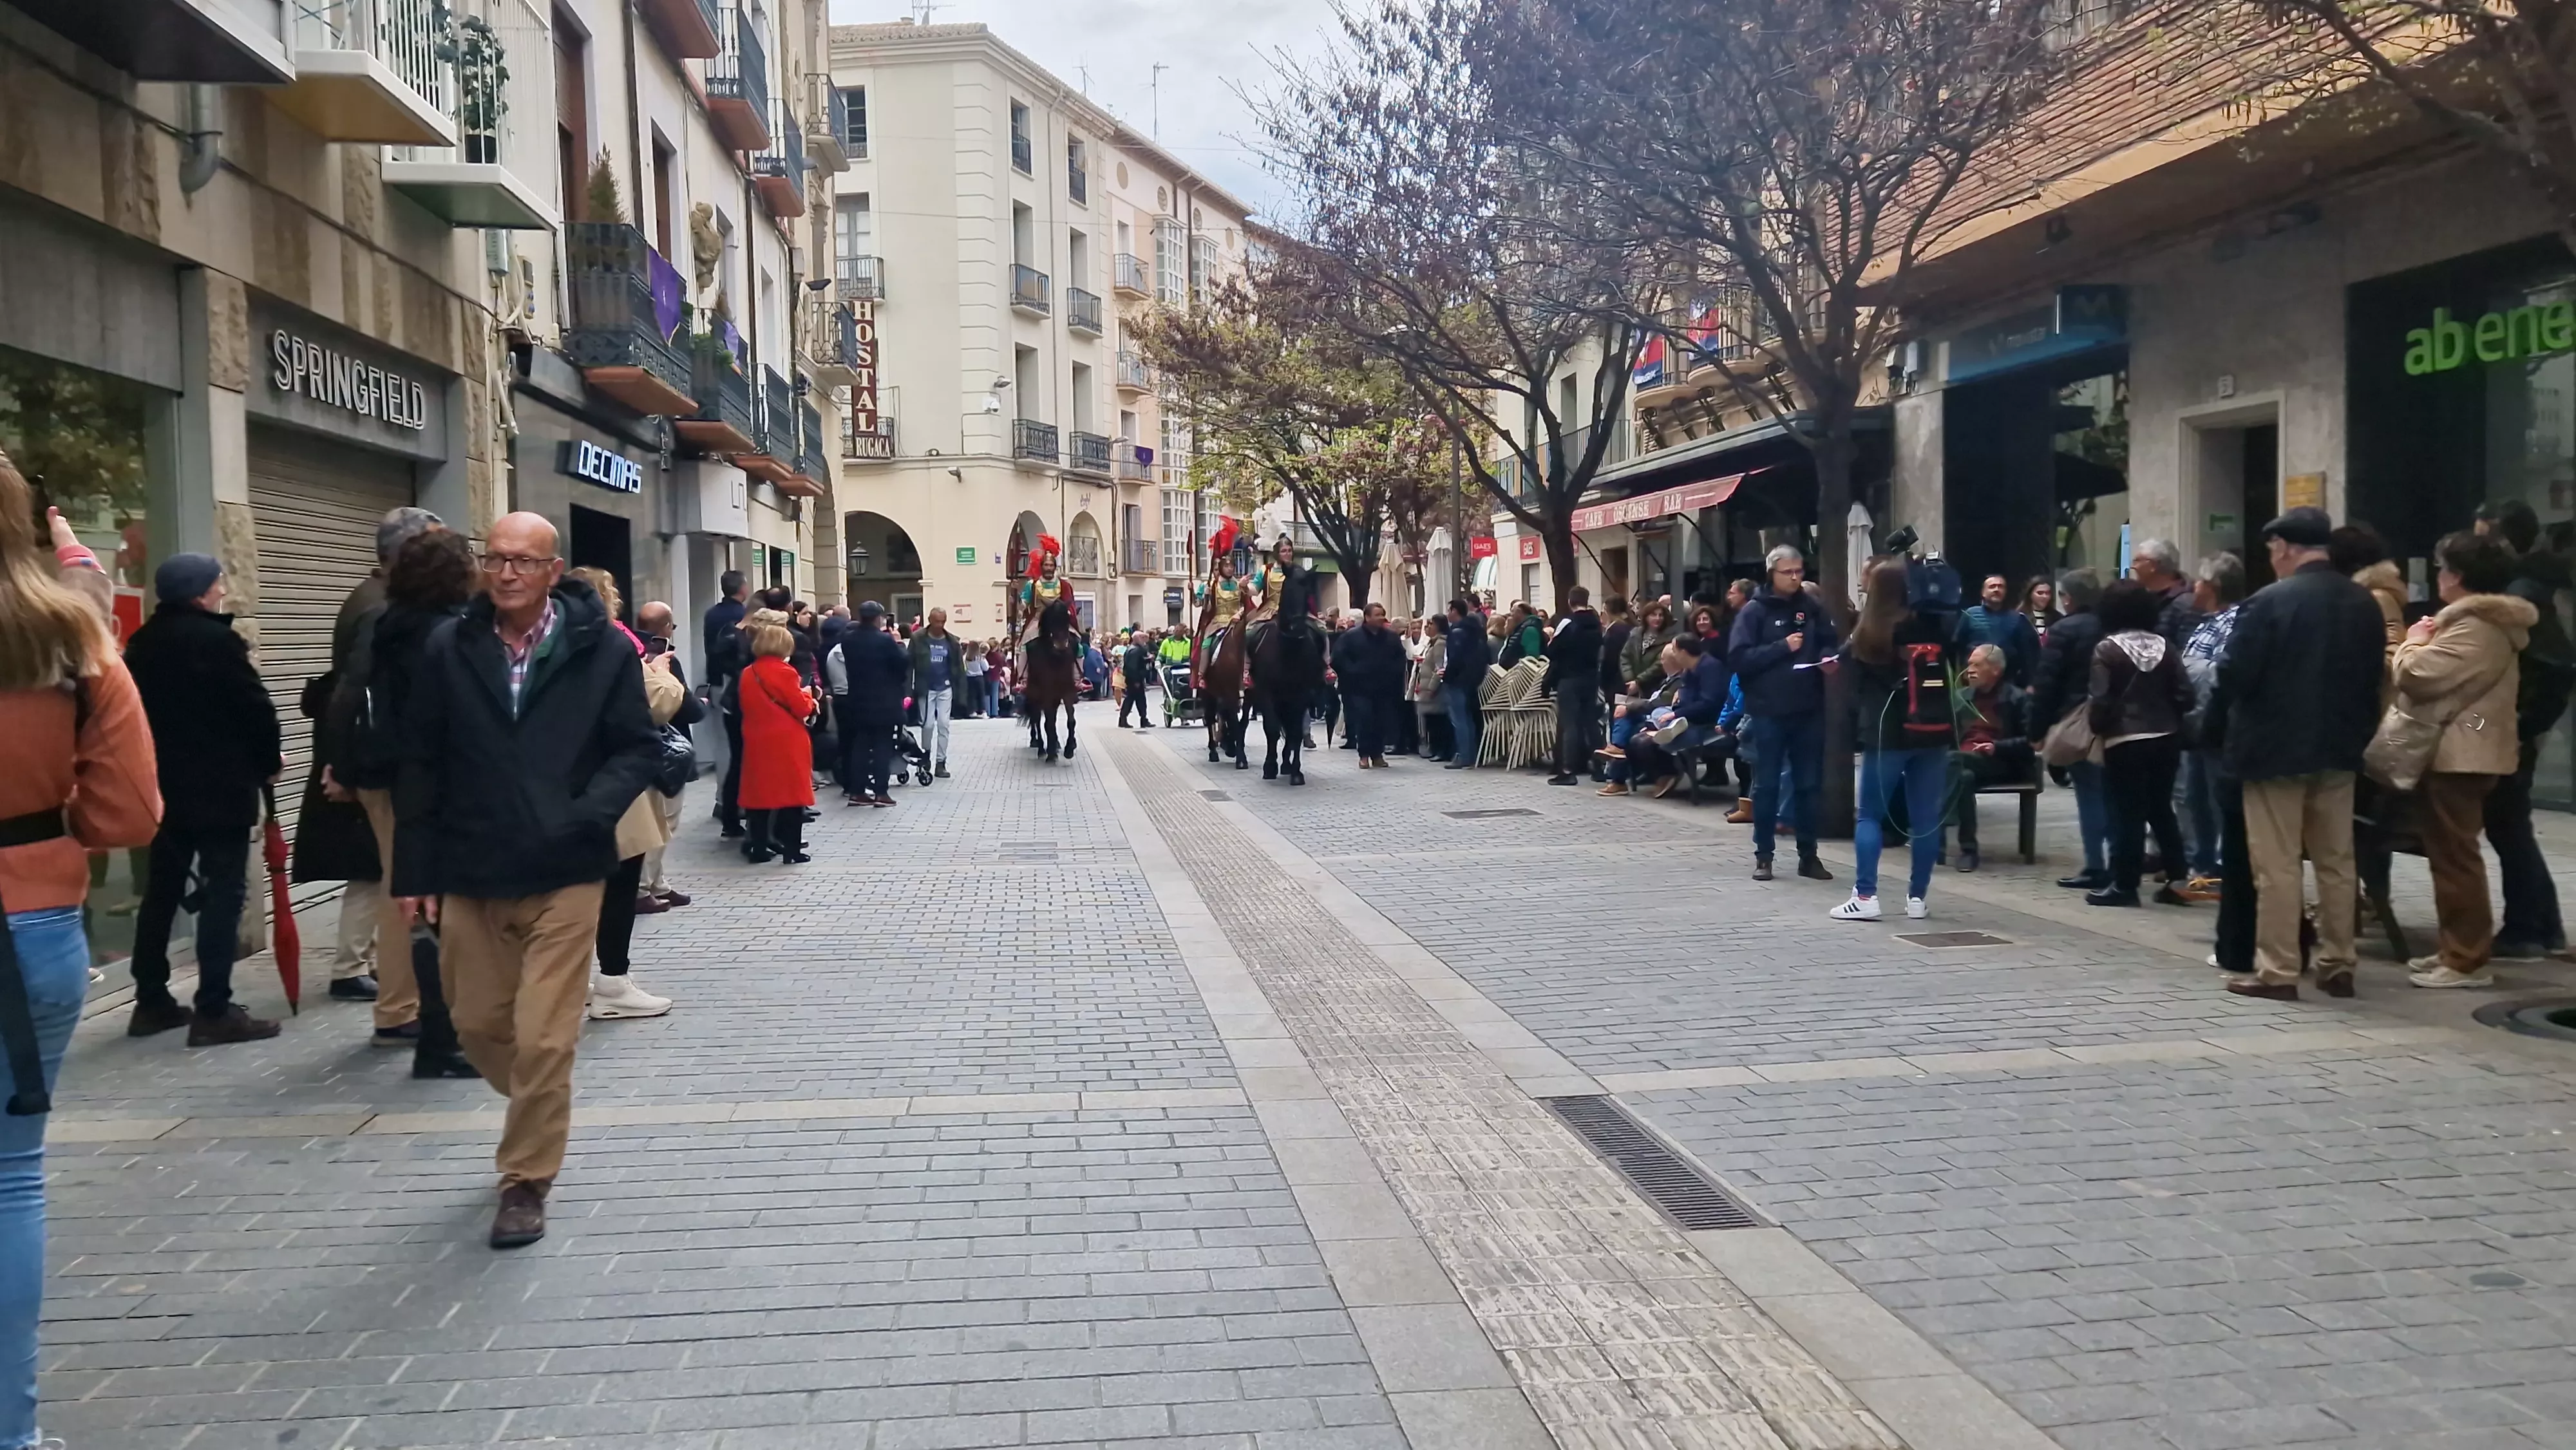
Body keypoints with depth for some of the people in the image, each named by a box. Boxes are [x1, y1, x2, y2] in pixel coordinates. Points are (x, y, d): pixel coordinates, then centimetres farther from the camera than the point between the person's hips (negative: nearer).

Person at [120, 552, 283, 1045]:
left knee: (162, 889, 14)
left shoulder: (143, 642, 10)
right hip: (219, 787, -8)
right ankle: (214, 1011, -7)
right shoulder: (216, 639, -14)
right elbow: (254, 708, -13)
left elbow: (140, 708, 15)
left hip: (163, 785, 8)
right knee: (223, 891, -5)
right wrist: (269, 761, 2)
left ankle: (151, 1001, 20)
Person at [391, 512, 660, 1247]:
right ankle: (540, 1116, 44)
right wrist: (415, 871, 3)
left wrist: (591, 814, -17)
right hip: (469, 875, 3)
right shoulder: (448, 649, 1)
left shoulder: (603, 650, -6)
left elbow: (638, 748, 0)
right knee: (479, 1027, 15)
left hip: (563, 876, -3)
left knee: (543, 1039, -4)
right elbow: (421, 764, 5)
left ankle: (527, 1182, 14)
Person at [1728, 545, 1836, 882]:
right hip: (1769, 711, -3)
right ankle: (1763, 855, 12)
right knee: (1767, 785, 4)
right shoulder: (1755, 610, -4)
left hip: (1808, 710, 4)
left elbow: (1830, 642, 16)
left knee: (1809, 784, 9)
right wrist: (1783, 647, -16)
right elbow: (1738, 658, -11)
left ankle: (1808, 855, 17)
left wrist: (1827, 657, -7)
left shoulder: (1812, 608, 8)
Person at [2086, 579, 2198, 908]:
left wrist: (2096, 727, 4)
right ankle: (2177, 880, 14)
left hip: (2125, 742, -5)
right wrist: (2169, 721, 18)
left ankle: (2125, 884, 2)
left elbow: (2100, 700, -13)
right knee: (2162, 810, 14)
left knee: (2128, 813, -1)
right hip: (2166, 739, 5)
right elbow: (2185, 695, 3)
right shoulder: (2164, 646, 6)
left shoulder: (2108, 649, -10)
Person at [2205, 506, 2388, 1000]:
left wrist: (2216, 728, 1)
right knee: (2337, 861, 12)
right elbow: (2373, 676, 10)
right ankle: (2338, 966, 18)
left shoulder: (2267, 602, -14)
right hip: (2338, 747, 6)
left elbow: (2235, 676, -15)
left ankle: (2278, 972, 1)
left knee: (2276, 866, -2)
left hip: (2274, 747, -6)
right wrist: (2358, 731, 18)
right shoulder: (2364, 603, 6)